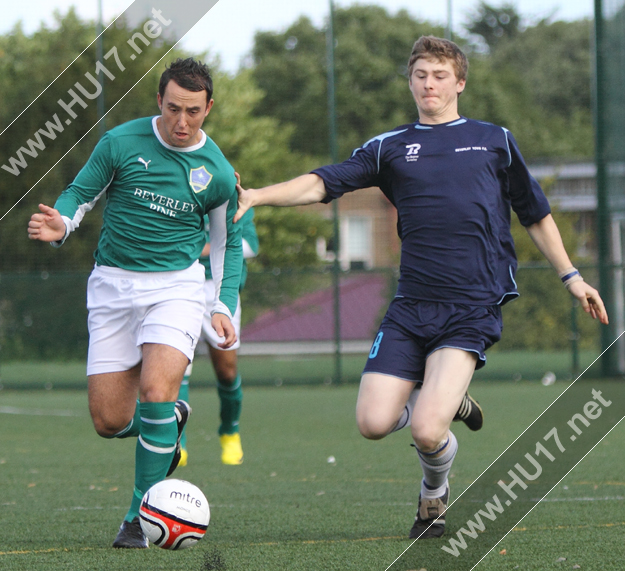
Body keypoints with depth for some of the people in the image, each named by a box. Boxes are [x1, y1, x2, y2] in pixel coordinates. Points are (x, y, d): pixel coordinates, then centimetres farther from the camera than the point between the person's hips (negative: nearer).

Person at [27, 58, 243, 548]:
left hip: (176, 285, -1)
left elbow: (228, 241, 13)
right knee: (109, 422, -2)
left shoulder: (218, 171, -2)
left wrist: (225, 306, 7)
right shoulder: (121, 143, -5)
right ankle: (170, 419, 34)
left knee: (156, 391, -24)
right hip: (113, 285, 1)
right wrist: (61, 225, -19)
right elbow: (81, 193, 4)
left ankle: (141, 516, -10)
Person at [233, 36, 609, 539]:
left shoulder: (495, 140, 13)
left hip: (472, 309, -3)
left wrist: (571, 276, 17)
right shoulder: (390, 148, 13)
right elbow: (323, 183, 4)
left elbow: (536, 215, 22)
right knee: (373, 423, -9)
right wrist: (257, 196, -12)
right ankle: (447, 400, 23)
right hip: (411, 307, 3)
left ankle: (435, 495, 17)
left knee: (427, 432, -18)